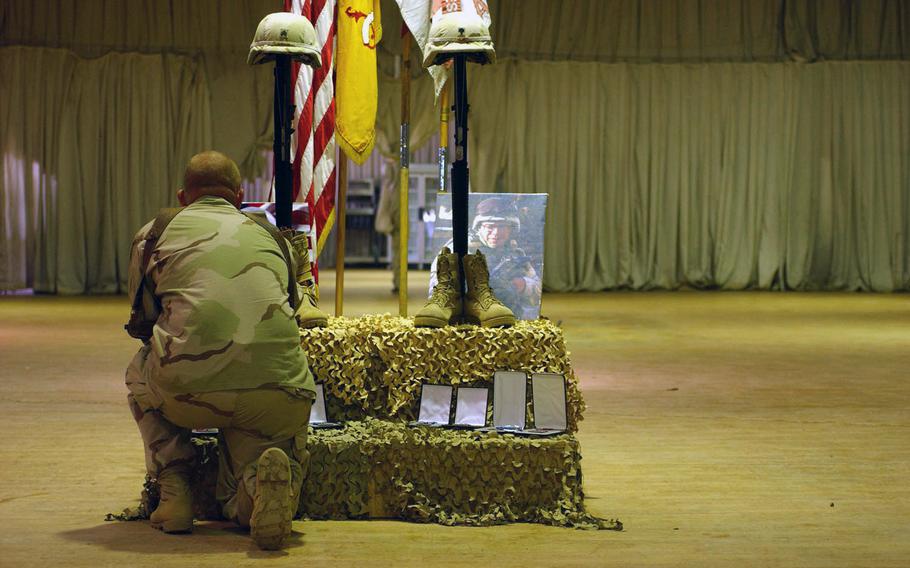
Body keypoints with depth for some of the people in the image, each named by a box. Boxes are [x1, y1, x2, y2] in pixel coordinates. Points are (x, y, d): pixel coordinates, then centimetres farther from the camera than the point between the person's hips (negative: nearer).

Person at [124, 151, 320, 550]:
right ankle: (263, 474, -13)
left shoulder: (155, 233, 22)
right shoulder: (273, 237, 27)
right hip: (277, 393, 1)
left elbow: (144, 323, 33)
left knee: (140, 371, 36)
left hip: (186, 389, -1)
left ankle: (173, 488, 19)